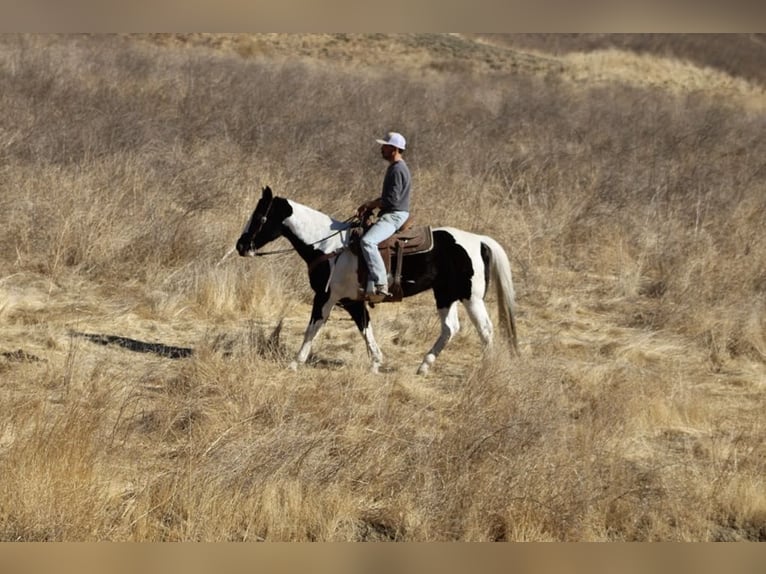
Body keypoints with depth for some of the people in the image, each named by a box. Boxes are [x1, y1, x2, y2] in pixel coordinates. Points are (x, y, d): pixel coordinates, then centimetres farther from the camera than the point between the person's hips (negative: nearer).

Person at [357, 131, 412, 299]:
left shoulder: (398, 170, -15)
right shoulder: (394, 168, 18)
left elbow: (391, 200, -21)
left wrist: (370, 205, -9)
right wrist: (369, 204, 11)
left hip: (395, 216, -11)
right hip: (389, 214, 11)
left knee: (367, 241, -30)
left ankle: (381, 284, -32)